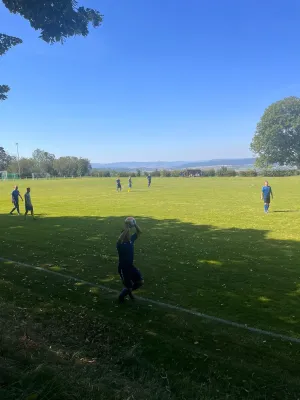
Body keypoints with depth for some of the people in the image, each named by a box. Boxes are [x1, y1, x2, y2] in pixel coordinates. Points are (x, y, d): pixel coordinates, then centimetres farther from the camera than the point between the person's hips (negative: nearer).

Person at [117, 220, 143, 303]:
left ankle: (129, 291, 33)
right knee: (128, 286, 3)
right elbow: (119, 240, -47)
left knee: (141, 282, 7)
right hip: (123, 268, -7)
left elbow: (139, 232, 3)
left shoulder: (131, 240, -1)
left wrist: (134, 224, -14)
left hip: (131, 266, 7)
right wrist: (126, 229, -44)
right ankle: (121, 296, 34)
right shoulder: (120, 244, -21)